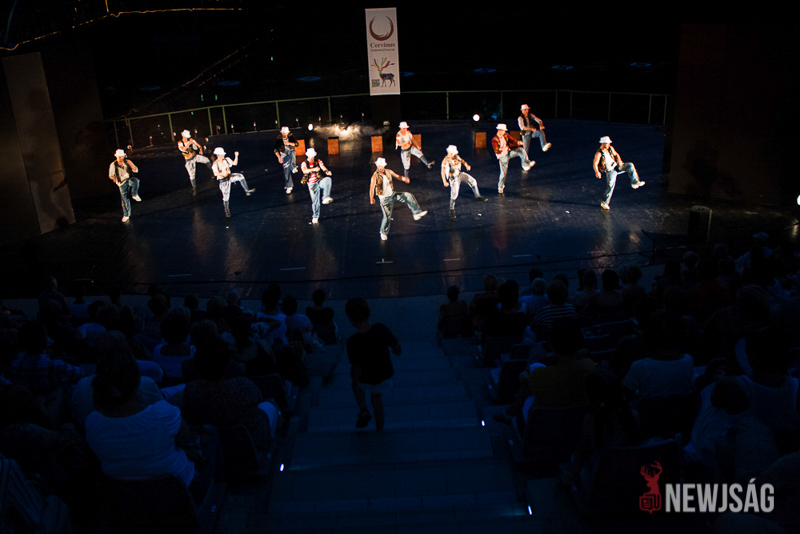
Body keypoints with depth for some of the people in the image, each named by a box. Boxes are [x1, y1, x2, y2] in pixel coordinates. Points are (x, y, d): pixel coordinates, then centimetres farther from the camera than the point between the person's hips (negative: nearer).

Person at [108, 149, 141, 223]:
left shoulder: (128, 162, -5)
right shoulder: (113, 165, -5)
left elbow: (136, 170, -11)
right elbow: (110, 175, -5)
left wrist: (131, 165, -30)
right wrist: (113, 178, -29)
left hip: (130, 180, 0)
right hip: (122, 183, 0)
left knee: (135, 180, -37)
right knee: (125, 199, 2)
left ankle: (135, 195, -18)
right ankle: (126, 215, 21)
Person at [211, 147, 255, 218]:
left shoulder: (226, 160, 0)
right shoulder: (215, 164, -15)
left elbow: (235, 163, 8)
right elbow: (215, 173, -24)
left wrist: (236, 156, -5)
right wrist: (222, 173, -38)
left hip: (229, 177, 4)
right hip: (223, 180, -4)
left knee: (240, 176, -22)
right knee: (226, 196, 1)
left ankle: (247, 191, -17)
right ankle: (227, 210, 22)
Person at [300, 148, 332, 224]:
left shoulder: (318, 161, 4)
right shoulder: (304, 163, -4)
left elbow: (323, 167, -14)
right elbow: (304, 171, -26)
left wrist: (327, 171, -38)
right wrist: (313, 169, -45)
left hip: (320, 181, 1)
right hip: (312, 184, -1)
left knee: (328, 179, -32)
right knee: (315, 201, -1)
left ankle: (326, 198, -40)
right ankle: (315, 217, 19)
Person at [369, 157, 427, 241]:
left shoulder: (388, 172, -1)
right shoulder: (375, 176, -18)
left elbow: (398, 177, 7)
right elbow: (372, 188, -26)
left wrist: (404, 178, -15)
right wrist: (371, 199, -38)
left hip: (392, 195, 5)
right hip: (384, 199, -5)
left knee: (408, 196, -7)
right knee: (387, 216, -3)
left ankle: (417, 213, 0)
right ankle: (384, 233, 20)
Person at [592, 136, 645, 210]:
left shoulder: (610, 148, 5)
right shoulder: (599, 153, -15)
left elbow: (616, 154, 20)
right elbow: (595, 164, -21)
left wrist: (619, 160, -2)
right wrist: (597, 172, -37)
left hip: (616, 166, 6)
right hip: (610, 171, -6)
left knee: (630, 165, -12)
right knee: (610, 187, -9)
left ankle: (635, 182, -6)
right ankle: (604, 203, 9)